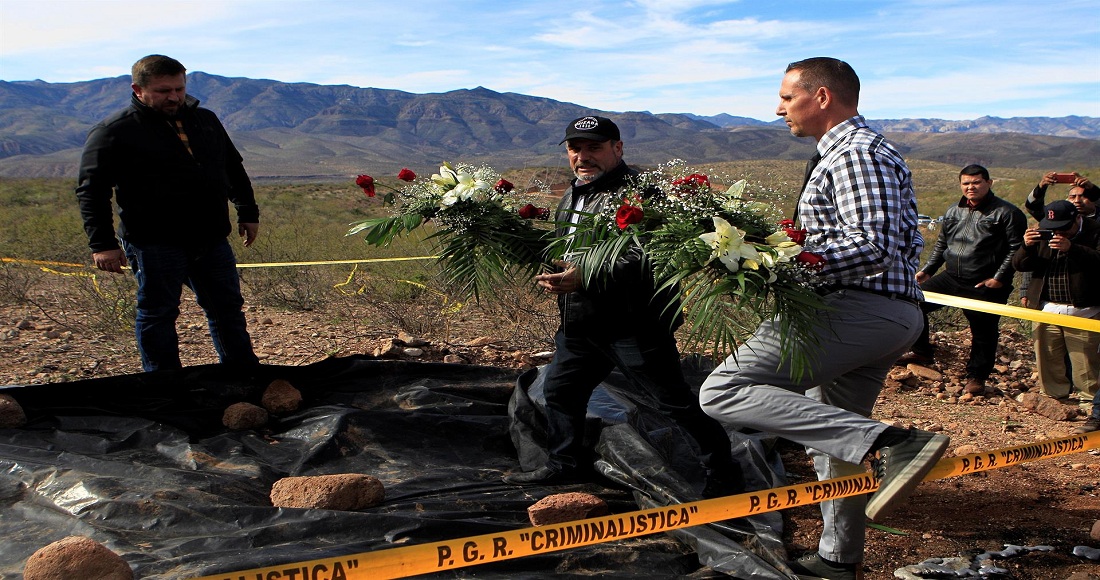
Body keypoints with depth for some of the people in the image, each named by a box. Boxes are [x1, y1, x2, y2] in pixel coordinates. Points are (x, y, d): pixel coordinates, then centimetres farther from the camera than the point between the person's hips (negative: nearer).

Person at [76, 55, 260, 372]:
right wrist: (102, 243, -14)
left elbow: (234, 169, 23)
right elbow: (92, 190, -8)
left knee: (228, 310, 13)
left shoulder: (205, 120, 11)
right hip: (154, 244, -5)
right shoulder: (114, 132, -6)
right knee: (157, 314, 3)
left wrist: (248, 213, 20)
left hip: (212, 239, 5)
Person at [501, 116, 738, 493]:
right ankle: (565, 464, 38)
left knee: (670, 399, -3)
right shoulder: (574, 194, 16)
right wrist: (555, 274, 14)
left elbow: (645, 257, -28)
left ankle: (723, 472, 14)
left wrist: (586, 277, -34)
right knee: (560, 388, 19)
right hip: (581, 323, 9)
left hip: (632, 323, -9)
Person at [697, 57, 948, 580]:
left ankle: (890, 444, -29)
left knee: (724, 391, -20)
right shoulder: (868, 151, 24)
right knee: (832, 432, 21)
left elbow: (874, 246, -22)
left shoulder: (854, 152, -10)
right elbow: (908, 245, 24)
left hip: (857, 308, -11)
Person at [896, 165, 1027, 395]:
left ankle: (976, 376, 21)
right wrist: (927, 270, 14)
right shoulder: (953, 212, 14)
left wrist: (1000, 278, -15)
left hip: (984, 286, -6)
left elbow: (1017, 248, -9)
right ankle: (922, 351, 14)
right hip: (950, 278, 6)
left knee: (984, 333, 2)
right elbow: (941, 245, 23)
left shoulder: (1006, 213, -6)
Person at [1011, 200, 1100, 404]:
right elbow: (1019, 264, 7)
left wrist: (1071, 248, -31)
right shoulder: (1042, 233, 9)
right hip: (1046, 310, 4)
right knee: (1048, 362, 9)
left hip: (1083, 312, -4)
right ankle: (1054, 399, 22)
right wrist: (1027, 247, -13)